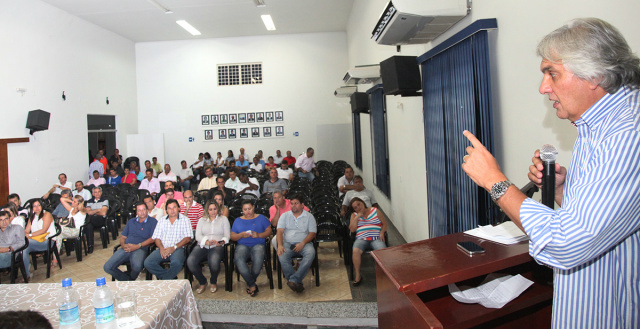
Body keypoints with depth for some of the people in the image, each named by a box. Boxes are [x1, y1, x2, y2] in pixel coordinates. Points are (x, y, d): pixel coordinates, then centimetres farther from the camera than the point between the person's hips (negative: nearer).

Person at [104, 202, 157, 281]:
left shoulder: (153, 221, 8)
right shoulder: (131, 221, 26)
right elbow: (123, 237, 23)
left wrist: (138, 246, -12)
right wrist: (123, 245, -1)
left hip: (141, 249, -5)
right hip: (126, 248, 5)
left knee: (137, 266, -37)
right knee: (107, 267, -17)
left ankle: (131, 279, 0)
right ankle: (127, 280, 2)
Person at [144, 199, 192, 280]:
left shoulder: (184, 220, 8)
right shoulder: (162, 220, 20)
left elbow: (187, 238, -1)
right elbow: (156, 237, 12)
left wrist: (174, 247, -13)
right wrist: (161, 248, -9)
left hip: (178, 249, -4)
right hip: (163, 248, 4)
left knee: (177, 263, -36)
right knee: (147, 263, -23)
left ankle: (165, 280, -11)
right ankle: (171, 276, -9)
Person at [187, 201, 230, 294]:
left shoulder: (223, 219, 18)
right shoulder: (201, 220, 22)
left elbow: (227, 235, 9)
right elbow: (198, 236, 7)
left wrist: (222, 242, -14)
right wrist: (207, 242, -13)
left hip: (217, 247, -2)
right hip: (202, 246, 2)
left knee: (214, 262, -36)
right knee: (190, 261, -28)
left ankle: (214, 282, -3)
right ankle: (202, 282, -2)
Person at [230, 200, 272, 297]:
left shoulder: (261, 218, 17)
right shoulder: (238, 220, 21)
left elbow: (269, 231, 9)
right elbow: (232, 236, 15)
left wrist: (258, 235, -9)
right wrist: (241, 235, -6)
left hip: (258, 244, -1)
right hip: (242, 245, 2)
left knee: (258, 260, -36)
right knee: (238, 260, -34)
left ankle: (249, 283, -11)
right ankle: (252, 285, -20)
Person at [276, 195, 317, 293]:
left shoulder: (309, 216, 11)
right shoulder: (285, 215, 16)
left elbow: (312, 233, 2)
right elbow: (280, 231, 5)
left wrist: (303, 243, -16)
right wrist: (280, 245, -14)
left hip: (304, 243, -1)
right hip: (288, 243, 1)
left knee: (311, 253, -35)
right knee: (282, 256, -32)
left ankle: (293, 280, -36)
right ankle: (297, 282, -28)